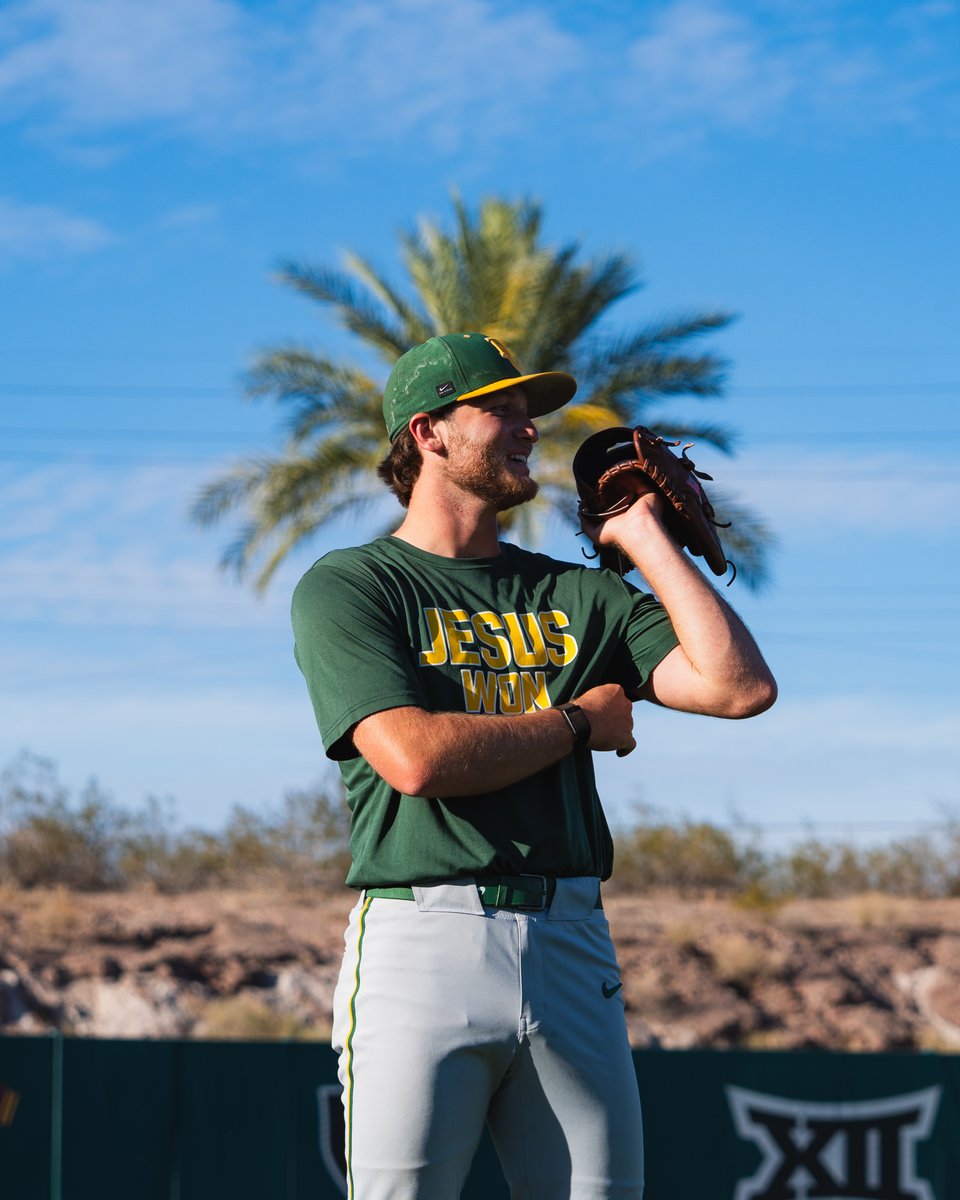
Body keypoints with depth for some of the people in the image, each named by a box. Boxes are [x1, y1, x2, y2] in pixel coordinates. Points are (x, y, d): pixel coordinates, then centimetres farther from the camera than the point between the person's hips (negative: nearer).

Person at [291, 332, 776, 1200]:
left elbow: (740, 687, 4)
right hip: (423, 935, -5)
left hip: (571, 945, 5)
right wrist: (577, 723, 1)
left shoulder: (578, 593, 18)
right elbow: (415, 758, -13)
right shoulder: (346, 588, 3)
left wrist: (645, 538, 11)